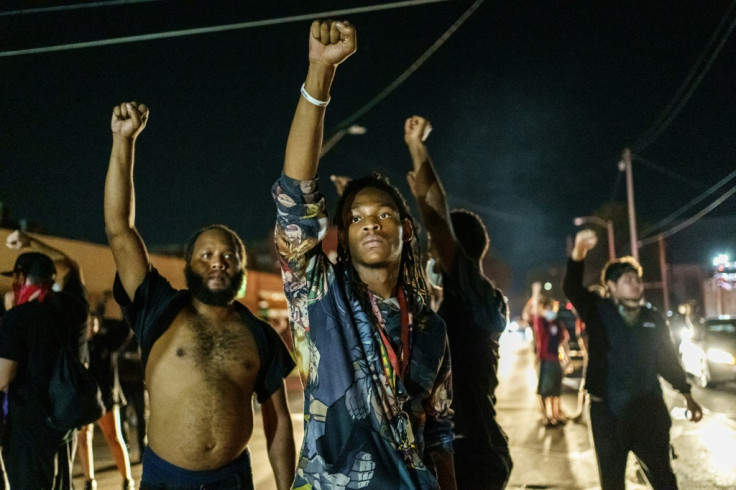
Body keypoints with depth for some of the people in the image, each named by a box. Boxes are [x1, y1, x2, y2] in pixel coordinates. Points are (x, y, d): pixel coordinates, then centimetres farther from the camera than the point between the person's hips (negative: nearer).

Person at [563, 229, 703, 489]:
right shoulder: (598, 311, -4)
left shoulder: (654, 319, 6)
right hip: (607, 412, -2)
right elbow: (572, 288, -23)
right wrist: (578, 253, -41)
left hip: (649, 410, 2)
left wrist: (687, 395, 14)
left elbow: (667, 359, 15)